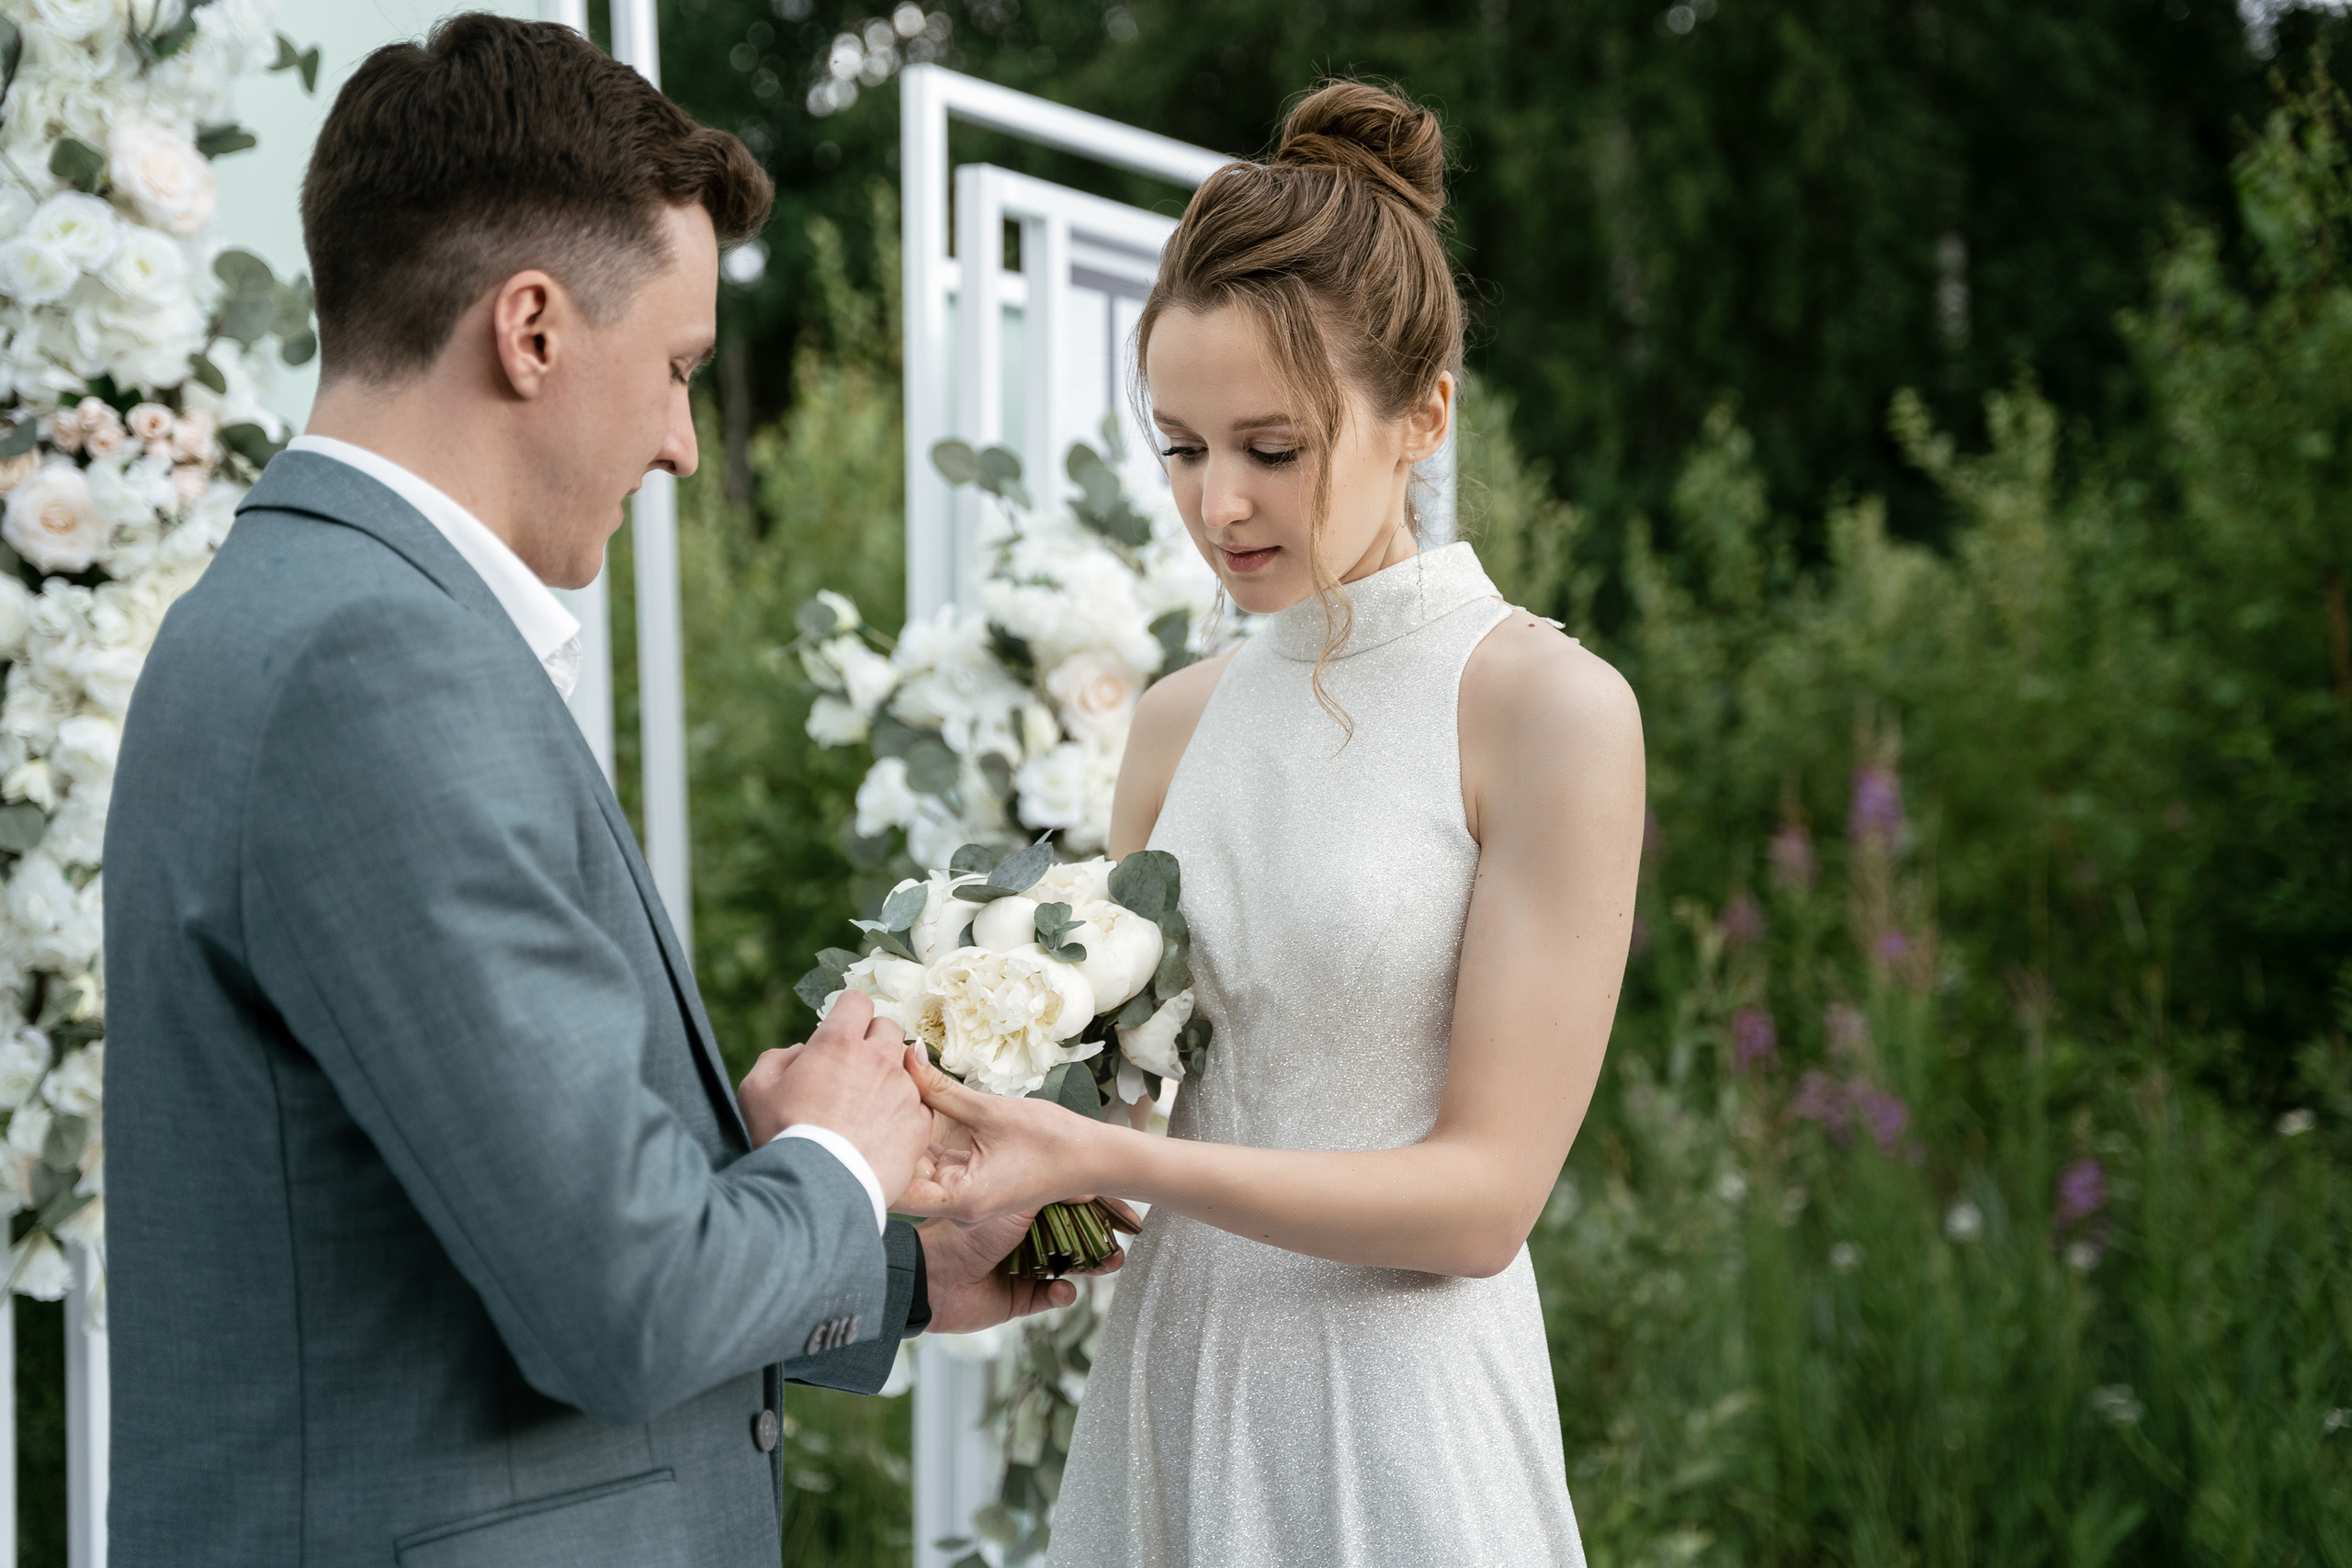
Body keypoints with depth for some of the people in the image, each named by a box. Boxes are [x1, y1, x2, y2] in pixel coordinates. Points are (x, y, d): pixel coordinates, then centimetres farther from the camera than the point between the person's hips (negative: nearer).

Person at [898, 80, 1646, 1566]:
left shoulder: (1551, 708, -11)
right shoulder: (1178, 722, 6)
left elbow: (1485, 1191, -14)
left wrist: (1108, 1160, -23)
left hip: (1398, 1435, -5)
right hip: (1163, 1397, 6)